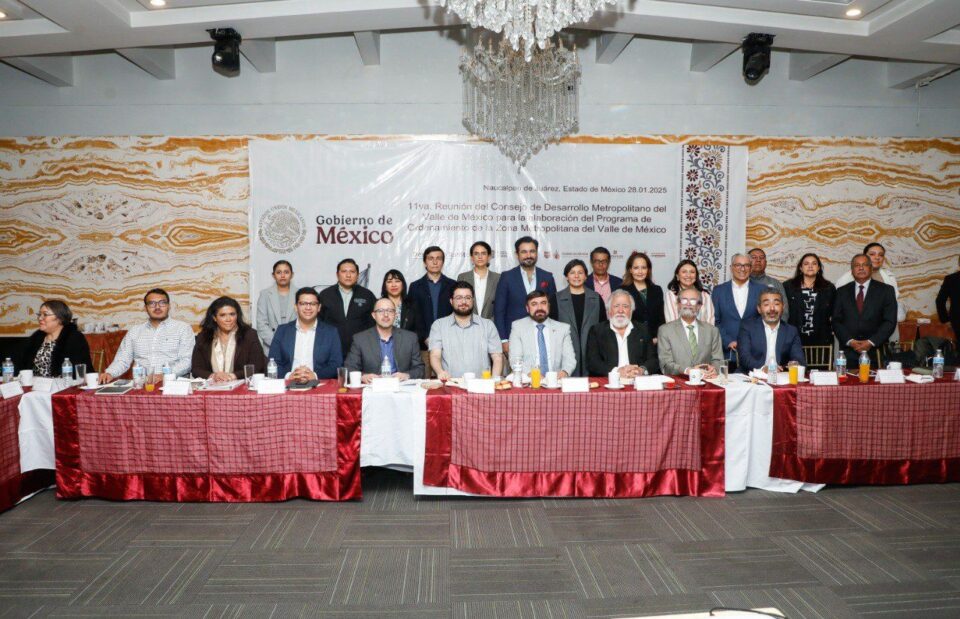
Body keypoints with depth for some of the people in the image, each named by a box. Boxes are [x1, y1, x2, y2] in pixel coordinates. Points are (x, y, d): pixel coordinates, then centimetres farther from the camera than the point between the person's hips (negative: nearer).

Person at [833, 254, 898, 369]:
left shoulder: (886, 290, 6)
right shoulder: (842, 291, 10)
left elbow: (890, 322, -1)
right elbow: (836, 321, 5)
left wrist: (871, 342, -11)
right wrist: (850, 341, -9)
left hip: (876, 351, -1)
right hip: (848, 352, 1)